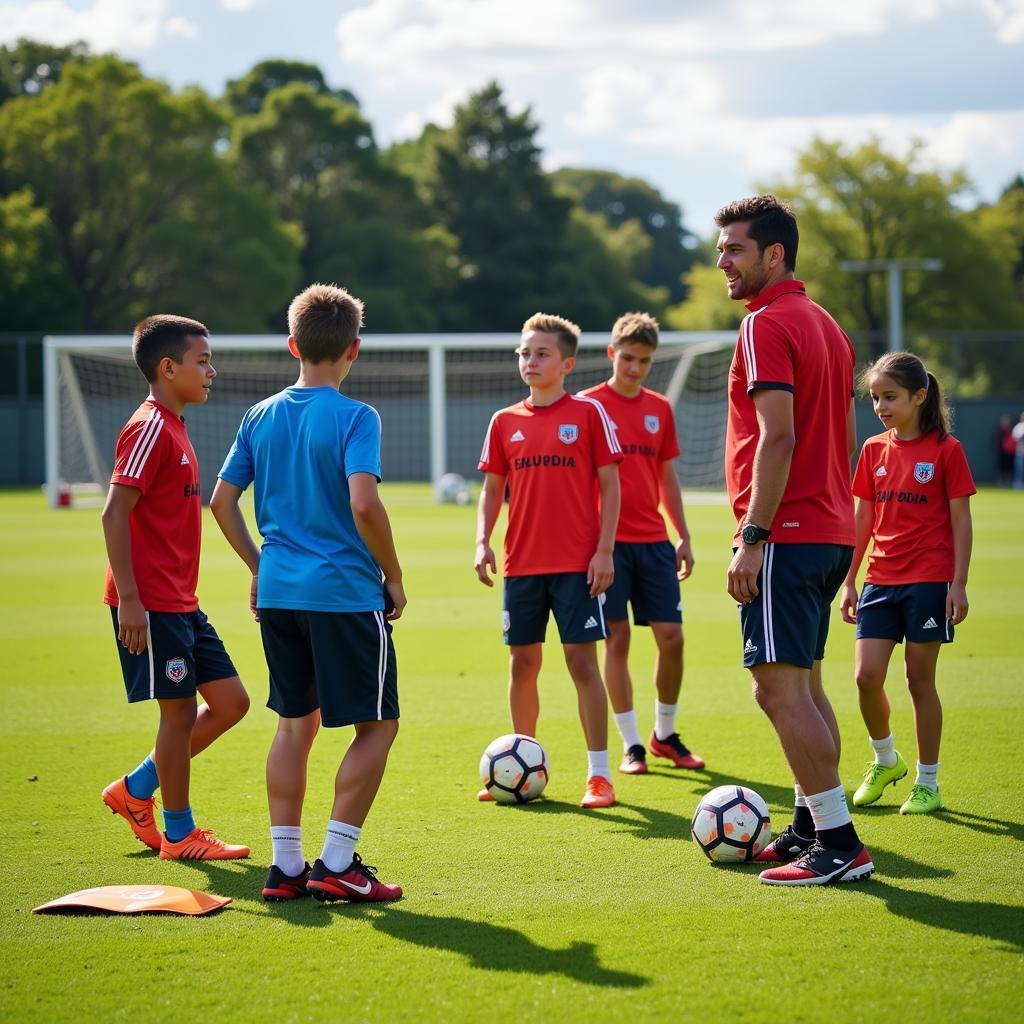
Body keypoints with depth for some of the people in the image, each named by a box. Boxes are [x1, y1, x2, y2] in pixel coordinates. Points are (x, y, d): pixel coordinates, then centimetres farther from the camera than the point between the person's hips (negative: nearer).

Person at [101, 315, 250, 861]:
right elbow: (114, 513, -20)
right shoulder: (149, 428, -14)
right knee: (180, 709, -1)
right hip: (151, 605, -10)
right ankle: (179, 834, 12)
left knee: (230, 702, 10)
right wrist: (129, 600, -22)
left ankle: (136, 790, 21)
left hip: (181, 603, 10)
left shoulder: (173, 428, 16)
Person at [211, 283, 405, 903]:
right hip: (345, 593, -6)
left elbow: (223, 502, 11)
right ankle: (336, 864, 0)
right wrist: (395, 577, -9)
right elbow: (364, 504, -21)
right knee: (378, 725, 4)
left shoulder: (261, 418, 8)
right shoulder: (354, 418, -10)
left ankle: (286, 865, 15)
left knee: (297, 723, 15)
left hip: (277, 591, 6)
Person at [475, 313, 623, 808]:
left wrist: (604, 550, -9)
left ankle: (599, 774, 0)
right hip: (521, 564, 4)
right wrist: (482, 541, -1)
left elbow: (610, 484, -2)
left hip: (578, 563, -4)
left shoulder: (588, 413, -1)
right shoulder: (505, 422, 9)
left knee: (582, 661, -6)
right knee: (523, 663, 9)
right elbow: (492, 489, 14)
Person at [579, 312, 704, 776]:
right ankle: (631, 745, 7)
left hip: (653, 541, 4)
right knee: (617, 640, -2)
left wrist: (683, 536, 14)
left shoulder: (660, 409, 11)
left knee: (671, 637, -1)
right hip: (608, 541, -4)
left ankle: (665, 734, 17)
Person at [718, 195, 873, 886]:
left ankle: (840, 845, -12)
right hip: (831, 532, 10)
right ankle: (812, 828, 20)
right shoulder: (826, 324, 17)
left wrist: (753, 537, -21)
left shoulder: (768, 323, -11)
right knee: (804, 684, 16)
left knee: (780, 686, -9)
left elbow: (779, 437, -20)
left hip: (786, 535, -10)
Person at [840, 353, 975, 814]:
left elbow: (961, 521, -4)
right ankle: (885, 759, 20)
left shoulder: (946, 450, -5)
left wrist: (958, 584, -9)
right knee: (867, 676, -4)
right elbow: (862, 520, 13)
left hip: (929, 581, -4)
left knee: (920, 678, 0)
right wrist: (848, 581, 11)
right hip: (881, 581, 4)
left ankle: (927, 782, 12)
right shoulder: (873, 450, 8)